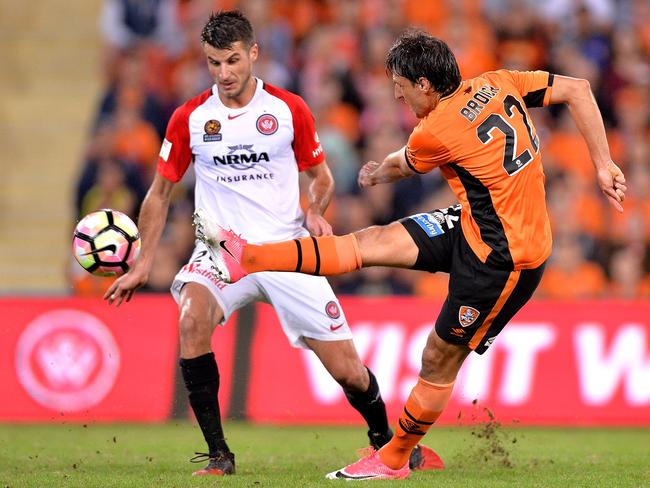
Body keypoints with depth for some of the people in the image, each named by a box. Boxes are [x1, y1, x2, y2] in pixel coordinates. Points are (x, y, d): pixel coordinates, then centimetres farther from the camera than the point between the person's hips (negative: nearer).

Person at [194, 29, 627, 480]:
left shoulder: (435, 132, -21)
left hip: (504, 259, -8)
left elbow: (400, 166, 3)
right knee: (374, 242, -1)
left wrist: (375, 175, 28)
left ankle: (394, 460, 17)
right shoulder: (496, 84, -3)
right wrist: (602, 163, 1)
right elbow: (578, 90, -3)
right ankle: (245, 259, -5)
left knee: (441, 357, 3)